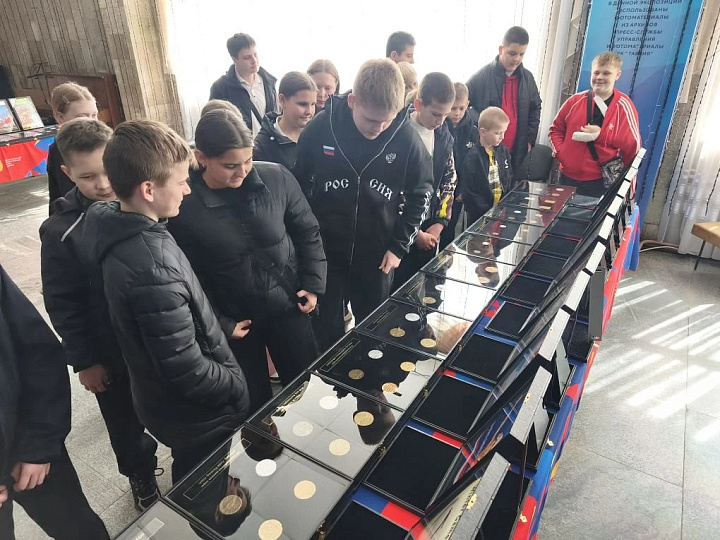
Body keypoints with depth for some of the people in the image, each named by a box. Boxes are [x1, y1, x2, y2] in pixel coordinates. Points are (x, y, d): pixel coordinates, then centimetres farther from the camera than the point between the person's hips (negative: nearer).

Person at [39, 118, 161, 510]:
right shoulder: (61, 231, -14)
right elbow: (62, 305, -8)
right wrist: (83, 361, -6)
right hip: (111, 353, -1)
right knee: (126, 425, 22)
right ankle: (141, 475, 50)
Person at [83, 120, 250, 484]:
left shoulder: (124, 234, -5)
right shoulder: (152, 269, -35)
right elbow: (186, 372, -30)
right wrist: (238, 389, -15)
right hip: (199, 414, -8)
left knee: (194, 489, 32)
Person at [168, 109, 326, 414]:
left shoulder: (277, 178, -12)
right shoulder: (183, 207, -19)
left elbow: (307, 231, 1)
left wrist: (313, 283, -1)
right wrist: (220, 326, -8)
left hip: (288, 306, 2)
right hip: (234, 320, -1)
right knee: (254, 405, 19)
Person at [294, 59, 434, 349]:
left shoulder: (406, 137, -13)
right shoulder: (319, 128, -15)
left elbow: (421, 193, 1)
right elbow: (298, 186, -2)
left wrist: (399, 246, -3)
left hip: (377, 255, 1)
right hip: (324, 250, 0)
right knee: (327, 331, 15)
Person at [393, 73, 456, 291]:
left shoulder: (444, 136, 4)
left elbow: (449, 179, 11)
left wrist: (439, 223, -1)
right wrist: (414, 232, -12)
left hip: (430, 228, 5)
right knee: (397, 289, 4)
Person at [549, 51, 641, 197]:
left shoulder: (624, 106, -4)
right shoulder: (575, 101, 4)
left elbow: (633, 145, -4)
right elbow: (556, 129, 13)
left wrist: (601, 135, -11)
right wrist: (560, 152, -1)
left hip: (600, 181, -3)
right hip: (568, 176, 3)